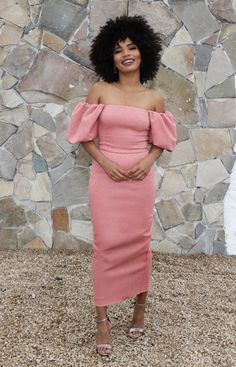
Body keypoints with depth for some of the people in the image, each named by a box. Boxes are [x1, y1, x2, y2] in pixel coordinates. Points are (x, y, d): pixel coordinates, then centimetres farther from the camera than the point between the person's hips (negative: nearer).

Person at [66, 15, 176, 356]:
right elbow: (85, 135, 1)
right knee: (106, 244, 0)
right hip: (105, 176, -1)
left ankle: (140, 305, 28)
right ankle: (103, 319, 10)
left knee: (139, 242, 8)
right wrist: (104, 161, -12)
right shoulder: (100, 91, 0)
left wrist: (148, 160, -9)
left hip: (140, 178, 1)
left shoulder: (154, 98, 4)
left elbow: (161, 141, 11)